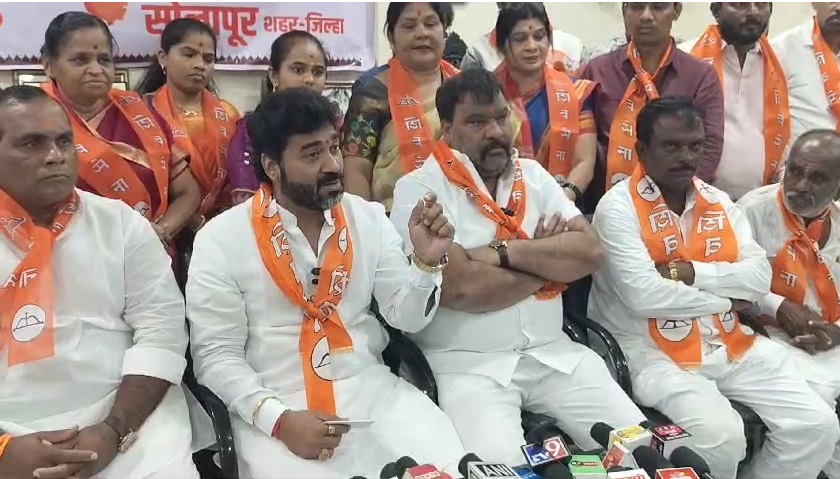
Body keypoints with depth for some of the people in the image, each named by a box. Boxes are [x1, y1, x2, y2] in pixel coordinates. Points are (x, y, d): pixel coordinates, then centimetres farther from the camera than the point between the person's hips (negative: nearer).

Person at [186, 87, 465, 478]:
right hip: (273, 407, -3)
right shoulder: (220, 240, -7)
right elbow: (215, 355, -6)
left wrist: (427, 261, -14)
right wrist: (279, 420, -19)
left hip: (372, 389, 3)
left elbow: (407, 318, 4)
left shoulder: (369, 217, 4)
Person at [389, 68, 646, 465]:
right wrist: (551, 258, -4)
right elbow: (459, 287, -19)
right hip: (467, 362, -5)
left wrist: (504, 251, -14)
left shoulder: (533, 175, 11)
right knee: (500, 463, -27)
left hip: (553, 352, 5)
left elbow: (589, 252, -1)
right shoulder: (419, 188, -6)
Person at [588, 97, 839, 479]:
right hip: (654, 353, -6)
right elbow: (643, 295, -20)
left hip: (732, 345, 6)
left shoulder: (719, 202, 11)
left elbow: (760, 278, 1)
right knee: (721, 434, -28)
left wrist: (689, 271, -14)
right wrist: (725, 300, -6)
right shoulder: (618, 207, -9)